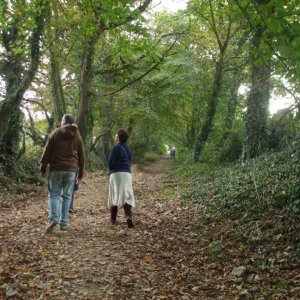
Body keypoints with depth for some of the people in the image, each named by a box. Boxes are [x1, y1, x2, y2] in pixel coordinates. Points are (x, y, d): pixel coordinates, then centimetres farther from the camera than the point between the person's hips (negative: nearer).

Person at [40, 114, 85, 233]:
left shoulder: (55, 133, 2)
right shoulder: (77, 136, 10)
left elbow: (46, 152, 0)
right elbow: (81, 156, 11)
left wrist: (43, 168, 7)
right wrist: (80, 173, 16)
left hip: (56, 169, -2)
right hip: (71, 170, 2)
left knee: (53, 194, 6)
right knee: (67, 196, 8)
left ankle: (53, 218, -14)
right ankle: (63, 222, 7)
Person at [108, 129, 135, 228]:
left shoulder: (116, 147, -7)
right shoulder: (128, 148, 13)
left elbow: (110, 162, -10)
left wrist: (112, 171, 7)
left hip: (116, 174, -5)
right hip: (127, 174, 5)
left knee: (114, 196, 6)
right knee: (127, 196, 0)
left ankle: (113, 219, 14)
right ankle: (128, 216, -21)